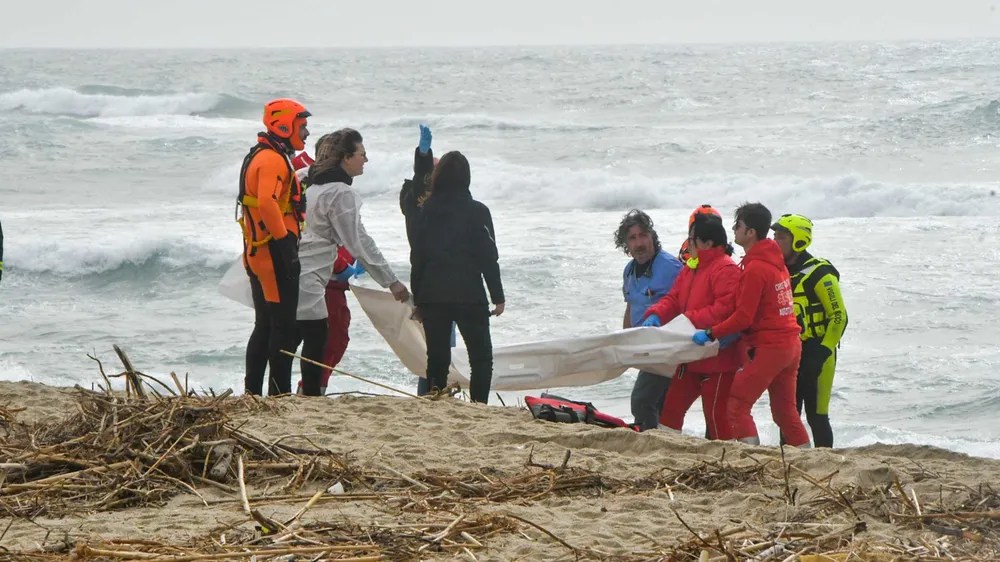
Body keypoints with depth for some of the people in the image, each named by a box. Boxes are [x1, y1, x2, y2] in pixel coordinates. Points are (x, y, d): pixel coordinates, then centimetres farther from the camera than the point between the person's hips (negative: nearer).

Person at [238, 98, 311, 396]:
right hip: (275, 253, -11)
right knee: (284, 326, -8)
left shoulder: (259, 157, 19)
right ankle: (279, 392, -8)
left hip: (258, 253, 11)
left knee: (265, 326, 14)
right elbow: (267, 203, -29)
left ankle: (252, 391, 17)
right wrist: (285, 244, -25)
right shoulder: (273, 160, -14)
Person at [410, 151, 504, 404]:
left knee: (437, 357, 8)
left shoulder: (426, 212, 4)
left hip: (431, 297, 3)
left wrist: (417, 298, 14)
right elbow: (489, 258, -6)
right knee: (481, 357, 5)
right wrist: (498, 297, 2)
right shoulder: (477, 212, -6)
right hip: (469, 297, -3)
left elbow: (417, 259, 7)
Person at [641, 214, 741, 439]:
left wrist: (690, 319, -26)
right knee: (672, 406, 12)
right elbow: (674, 298, 14)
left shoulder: (726, 270, -17)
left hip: (718, 359, -10)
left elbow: (725, 310, -27)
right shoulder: (690, 268, 14)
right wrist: (656, 315, -6)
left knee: (716, 414, -6)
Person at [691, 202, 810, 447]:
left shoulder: (755, 269, -16)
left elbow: (743, 317, -18)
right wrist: (733, 334, 13)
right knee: (785, 410, 16)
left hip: (768, 348, -9)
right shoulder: (776, 261, 12)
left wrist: (711, 334, -12)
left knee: (737, 406, -6)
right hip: (791, 345, 9)